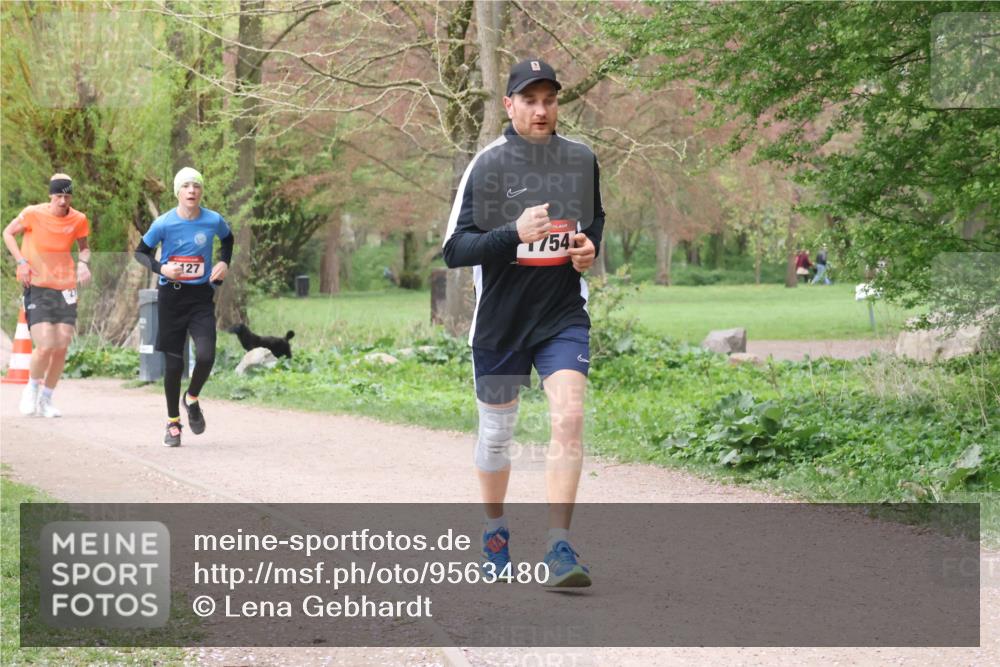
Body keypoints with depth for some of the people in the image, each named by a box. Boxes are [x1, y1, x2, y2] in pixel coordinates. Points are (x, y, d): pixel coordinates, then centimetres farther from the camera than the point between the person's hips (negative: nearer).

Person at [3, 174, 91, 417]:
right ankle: (32, 388, 13)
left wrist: (83, 262, -6)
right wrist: (21, 262, -9)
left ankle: (46, 400, 18)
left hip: (65, 287, 3)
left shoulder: (78, 220, 0)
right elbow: (8, 233, 5)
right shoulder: (34, 214, -9)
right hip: (37, 287, -3)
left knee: (61, 348, -1)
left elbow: (83, 246, 17)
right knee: (45, 346, -16)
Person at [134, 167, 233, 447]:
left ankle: (192, 399, 16)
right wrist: (161, 268, -14)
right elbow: (141, 252, 3)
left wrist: (224, 262, 2)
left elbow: (228, 239, 19)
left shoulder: (213, 221, -4)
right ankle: (173, 422, 22)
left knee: (206, 356, -17)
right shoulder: (164, 224, -10)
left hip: (202, 297, 1)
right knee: (174, 363, 2)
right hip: (171, 296, -1)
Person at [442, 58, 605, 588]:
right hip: (500, 320, -1)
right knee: (496, 432, 11)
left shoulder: (582, 160, 5)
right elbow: (454, 250, -12)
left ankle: (559, 547, -18)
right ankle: (495, 532, 35)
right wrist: (515, 234, -27)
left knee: (569, 416, -19)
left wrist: (590, 249, 1)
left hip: (563, 314, 1)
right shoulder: (487, 165, -7)